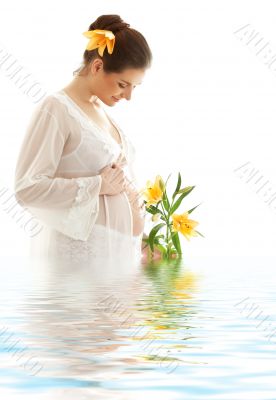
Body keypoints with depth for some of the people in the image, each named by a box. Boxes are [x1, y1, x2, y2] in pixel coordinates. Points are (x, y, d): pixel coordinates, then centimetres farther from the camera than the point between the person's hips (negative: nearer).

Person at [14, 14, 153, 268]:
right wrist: (98, 185, -15)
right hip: (80, 251, -8)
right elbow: (27, 187, -17)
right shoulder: (56, 109, -10)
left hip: (117, 248, 8)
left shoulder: (102, 111, 14)